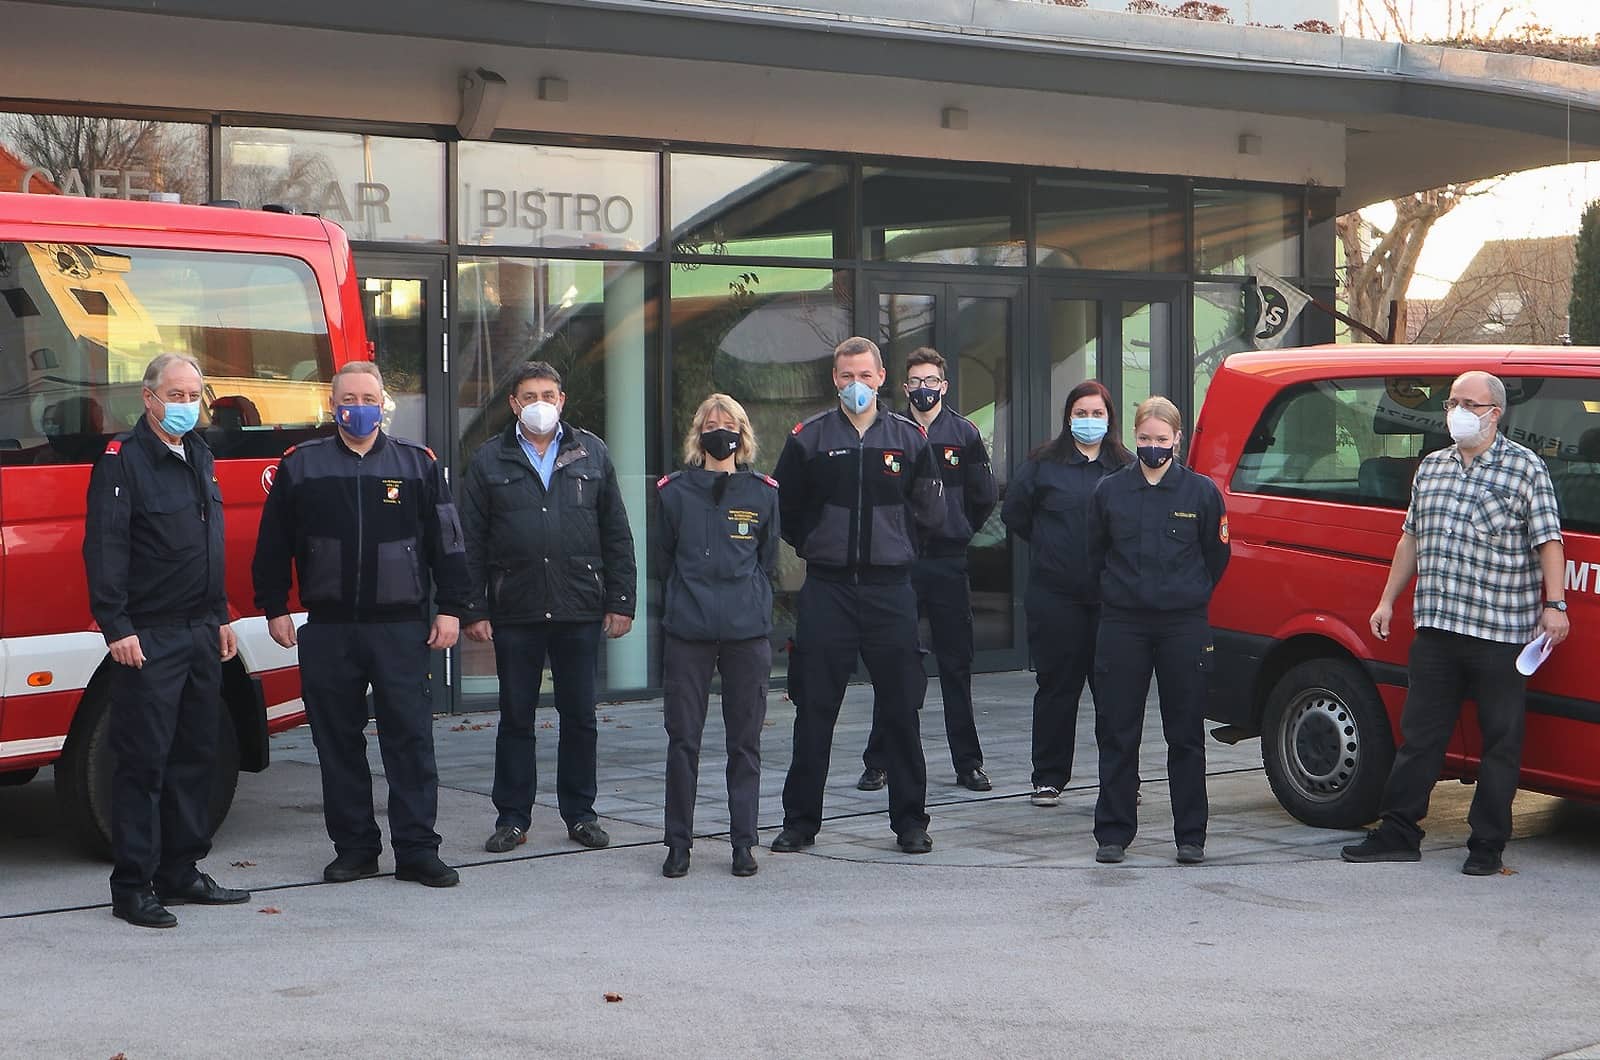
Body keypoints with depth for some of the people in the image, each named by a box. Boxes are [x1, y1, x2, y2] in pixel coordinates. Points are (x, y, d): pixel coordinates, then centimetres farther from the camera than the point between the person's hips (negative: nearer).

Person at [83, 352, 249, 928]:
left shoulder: (199, 457, 16)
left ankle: (180, 872, 21)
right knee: (143, 761, -6)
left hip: (201, 636, 8)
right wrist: (117, 626, -21)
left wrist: (220, 617, 20)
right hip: (148, 639, -8)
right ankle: (132, 888, -1)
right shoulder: (122, 459, -9)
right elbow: (104, 548, -15)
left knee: (196, 756, 12)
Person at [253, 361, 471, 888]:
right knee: (338, 743, 6)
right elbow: (272, 545, 11)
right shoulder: (301, 464, 7)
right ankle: (354, 848, 15)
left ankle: (417, 849, 3)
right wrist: (275, 609, 7)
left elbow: (447, 541, 7)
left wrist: (450, 608, 2)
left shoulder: (418, 463, 6)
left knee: (410, 739, -3)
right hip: (327, 630, 1)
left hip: (401, 628, -1)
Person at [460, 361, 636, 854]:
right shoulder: (490, 461, 5)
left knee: (579, 716, 7)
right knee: (515, 717, 6)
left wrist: (620, 601, 3)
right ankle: (512, 818, 14)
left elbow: (616, 533, 8)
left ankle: (580, 814, 17)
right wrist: (474, 609, -3)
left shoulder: (591, 454, 8)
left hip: (579, 610, 1)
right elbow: (472, 542, 4)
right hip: (514, 611, -1)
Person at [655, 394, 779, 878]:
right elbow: (665, 560, 14)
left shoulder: (762, 493, 7)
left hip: (748, 633, 1)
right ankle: (678, 842, 10)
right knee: (682, 739, 1)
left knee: (745, 740, 4)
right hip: (687, 632, 0)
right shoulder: (675, 491, 5)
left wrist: (749, 601, 12)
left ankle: (743, 842, 12)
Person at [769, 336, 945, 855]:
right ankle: (800, 820, 12)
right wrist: (814, 544, 5)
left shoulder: (909, 437, 6)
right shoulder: (809, 437, 3)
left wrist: (894, 541, 4)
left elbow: (931, 513, 12)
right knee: (814, 710, 2)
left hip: (890, 589, 1)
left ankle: (910, 821, 14)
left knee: (900, 711, 4)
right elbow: (781, 507, 11)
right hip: (827, 589, 0)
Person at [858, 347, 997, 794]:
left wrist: (957, 533, 11)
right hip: (898, 564, -1)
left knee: (957, 665, 5)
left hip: (948, 563, 1)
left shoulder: (964, 433, 5)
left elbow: (984, 497, 11)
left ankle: (968, 763, 11)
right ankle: (878, 762, 10)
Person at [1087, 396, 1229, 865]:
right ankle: (1113, 833, 9)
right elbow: (1095, 554, 15)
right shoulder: (1110, 490, 4)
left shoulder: (1202, 491, 0)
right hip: (1122, 624, 1)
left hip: (1183, 627, -1)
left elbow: (1216, 555, 10)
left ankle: (1190, 836, 11)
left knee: (1186, 735, 4)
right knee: (1117, 734, 2)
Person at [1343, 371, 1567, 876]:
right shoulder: (1431, 467, 15)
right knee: (1419, 733, 8)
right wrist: (1388, 599, 20)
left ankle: (1487, 844, 9)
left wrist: (1554, 604, -15)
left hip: (1501, 631, -5)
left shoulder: (1525, 468, -2)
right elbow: (1411, 537, 23)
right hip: (1436, 626, 5)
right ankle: (1398, 832, 14)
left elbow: (1548, 541, -6)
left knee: (1500, 740, 2)